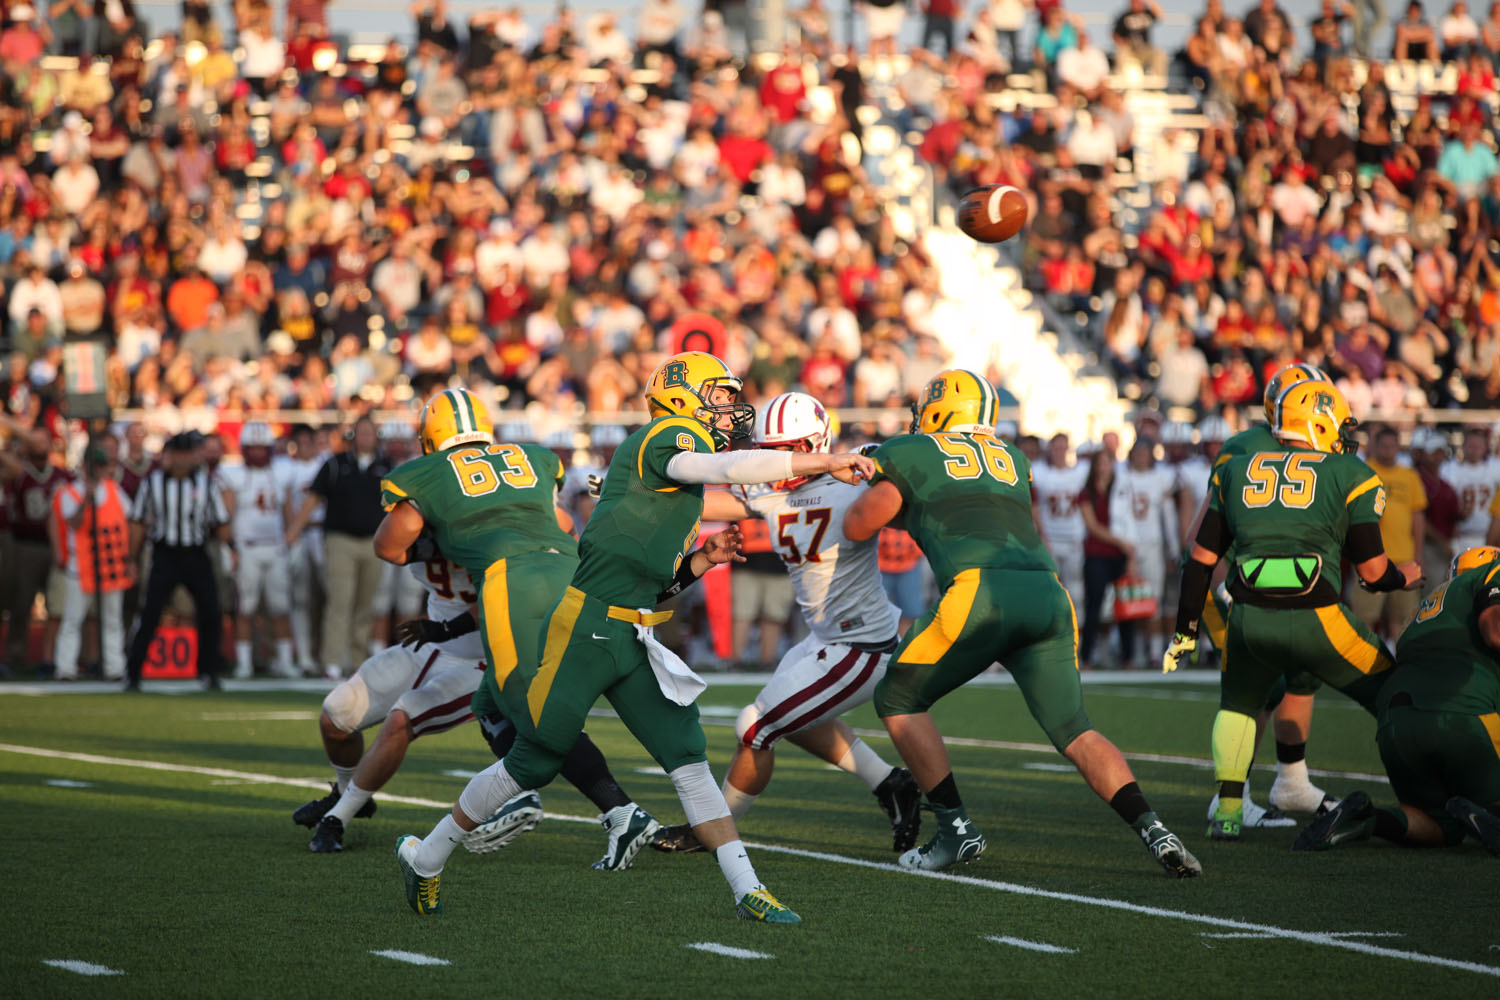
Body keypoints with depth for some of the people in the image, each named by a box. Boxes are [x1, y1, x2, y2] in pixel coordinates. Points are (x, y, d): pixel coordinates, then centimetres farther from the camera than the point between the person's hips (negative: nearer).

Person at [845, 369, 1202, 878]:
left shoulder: (911, 453, 16)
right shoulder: (1011, 458, 30)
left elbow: (858, 526, 10)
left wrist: (871, 486, 31)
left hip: (979, 590, -5)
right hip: (1047, 591, 5)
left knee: (899, 700, 13)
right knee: (1074, 730, 10)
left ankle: (957, 830, 6)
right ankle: (1154, 832, -8)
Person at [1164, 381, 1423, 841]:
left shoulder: (1236, 471, 18)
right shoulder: (1351, 476, 7)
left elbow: (1202, 557, 16)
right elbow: (1373, 571, 7)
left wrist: (1185, 630, 22)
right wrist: (1405, 578, 29)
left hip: (1250, 618, 3)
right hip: (1317, 620, -3)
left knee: (1238, 704, 30)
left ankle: (1228, 811, 18)